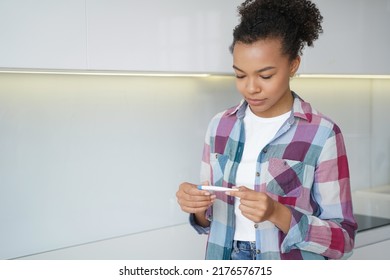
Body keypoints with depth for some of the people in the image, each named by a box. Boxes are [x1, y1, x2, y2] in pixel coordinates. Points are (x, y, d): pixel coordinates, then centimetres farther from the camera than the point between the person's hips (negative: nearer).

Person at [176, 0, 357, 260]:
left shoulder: (322, 134, -14)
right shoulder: (220, 126, -1)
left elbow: (343, 240, -13)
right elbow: (212, 219, 6)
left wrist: (277, 214, -26)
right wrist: (198, 208, -15)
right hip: (226, 263, 4)